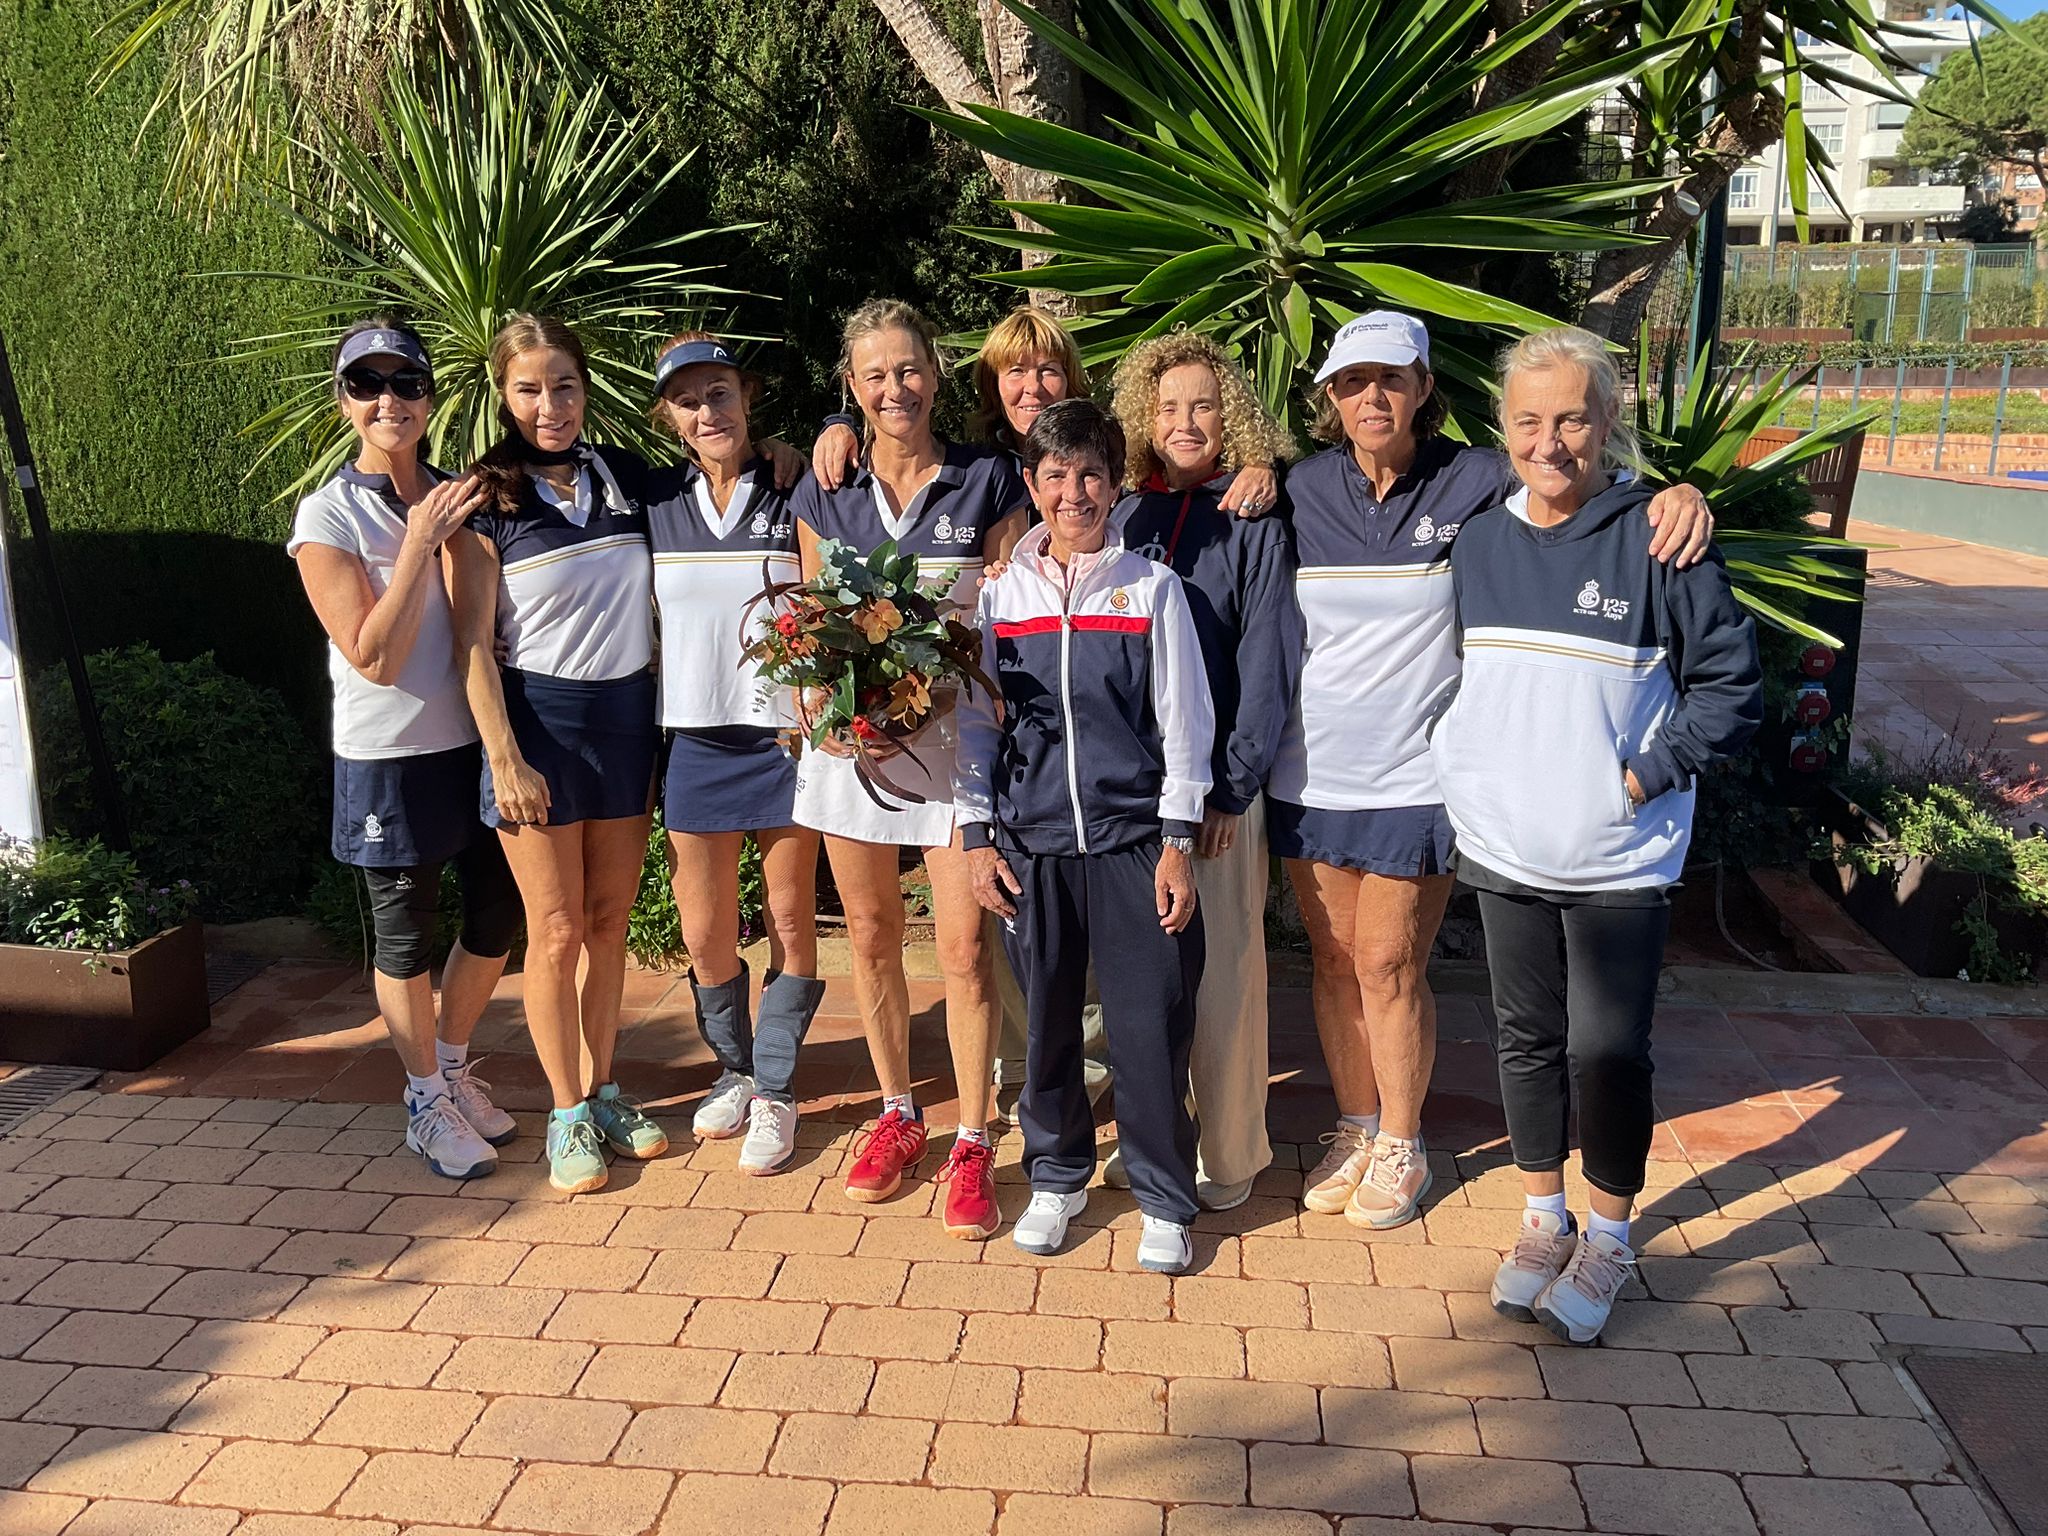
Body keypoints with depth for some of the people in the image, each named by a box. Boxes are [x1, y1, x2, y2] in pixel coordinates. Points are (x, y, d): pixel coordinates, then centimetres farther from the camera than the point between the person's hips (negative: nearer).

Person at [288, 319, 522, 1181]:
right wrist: (421, 542, -19)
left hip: (476, 742, 5)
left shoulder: (458, 498, 5)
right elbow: (375, 657, -17)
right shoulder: (328, 517, -9)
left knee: (497, 916, 13)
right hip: (391, 758, -5)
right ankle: (427, 1102, 27)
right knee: (406, 938, 9)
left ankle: (452, 1066, 36)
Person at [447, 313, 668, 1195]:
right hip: (538, 718, -4)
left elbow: (658, 603, 14)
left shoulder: (628, 478, 6)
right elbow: (473, 641, -8)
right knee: (556, 930, 2)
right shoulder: (485, 498, -5)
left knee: (609, 919, 11)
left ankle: (602, 1093, 26)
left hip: (627, 715, 4)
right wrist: (505, 758, -13)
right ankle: (567, 1115, 17)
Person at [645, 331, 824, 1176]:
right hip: (695, 739, 2)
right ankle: (733, 1070, 30)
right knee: (705, 933, 7)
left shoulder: (793, 496, 0)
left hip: (785, 734, -2)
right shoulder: (654, 501, 7)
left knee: (791, 921, 5)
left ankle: (774, 1091, 19)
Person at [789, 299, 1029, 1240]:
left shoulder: (987, 481, 0)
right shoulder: (824, 495, 7)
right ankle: (897, 1113, 30)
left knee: (964, 943, -4)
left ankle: (972, 1143, 10)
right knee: (871, 934, 12)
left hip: (957, 730, -3)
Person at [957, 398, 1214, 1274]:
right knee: (1045, 1018, 10)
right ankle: (1056, 1177, 30)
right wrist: (977, 836, 4)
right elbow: (973, 719, 10)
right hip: (1030, 839, 2)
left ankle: (1162, 1200, 17)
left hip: (1134, 833, -2)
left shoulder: (1151, 587, 2)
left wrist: (1177, 843, -4)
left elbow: (1184, 719, 1)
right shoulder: (999, 593, 7)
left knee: (1150, 1023, -1)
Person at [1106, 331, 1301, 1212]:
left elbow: (1268, 661, -6)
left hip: (1219, 782, -3)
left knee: (1221, 967, 3)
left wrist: (1234, 784, -11)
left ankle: (1230, 1155, 17)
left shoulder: (1255, 520, -1)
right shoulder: (1123, 517, 10)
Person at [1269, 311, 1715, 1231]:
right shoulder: (1301, 490, 2)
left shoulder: (1475, 483, -5)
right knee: (1334, 961, 13)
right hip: (1309, 772, 3)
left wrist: (1674, 495, -23)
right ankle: (1354, 1132, 32)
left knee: (1389, 967, 4)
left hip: (1413, 777, -3)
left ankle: (1401, 1148, 26)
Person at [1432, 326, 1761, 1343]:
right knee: (1525, 1036, 14)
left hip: (1619, 857, -4)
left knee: (1608, 1050, 2)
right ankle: (1543, 1220, 33)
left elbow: (1732, 684, -6)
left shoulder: (1658, 539, -10)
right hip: (1503, 846, 4)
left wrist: (1644, 776, -12)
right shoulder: (1478, 542, 4)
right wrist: (1455, 768, 7)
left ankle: (1608, 1240, 25)